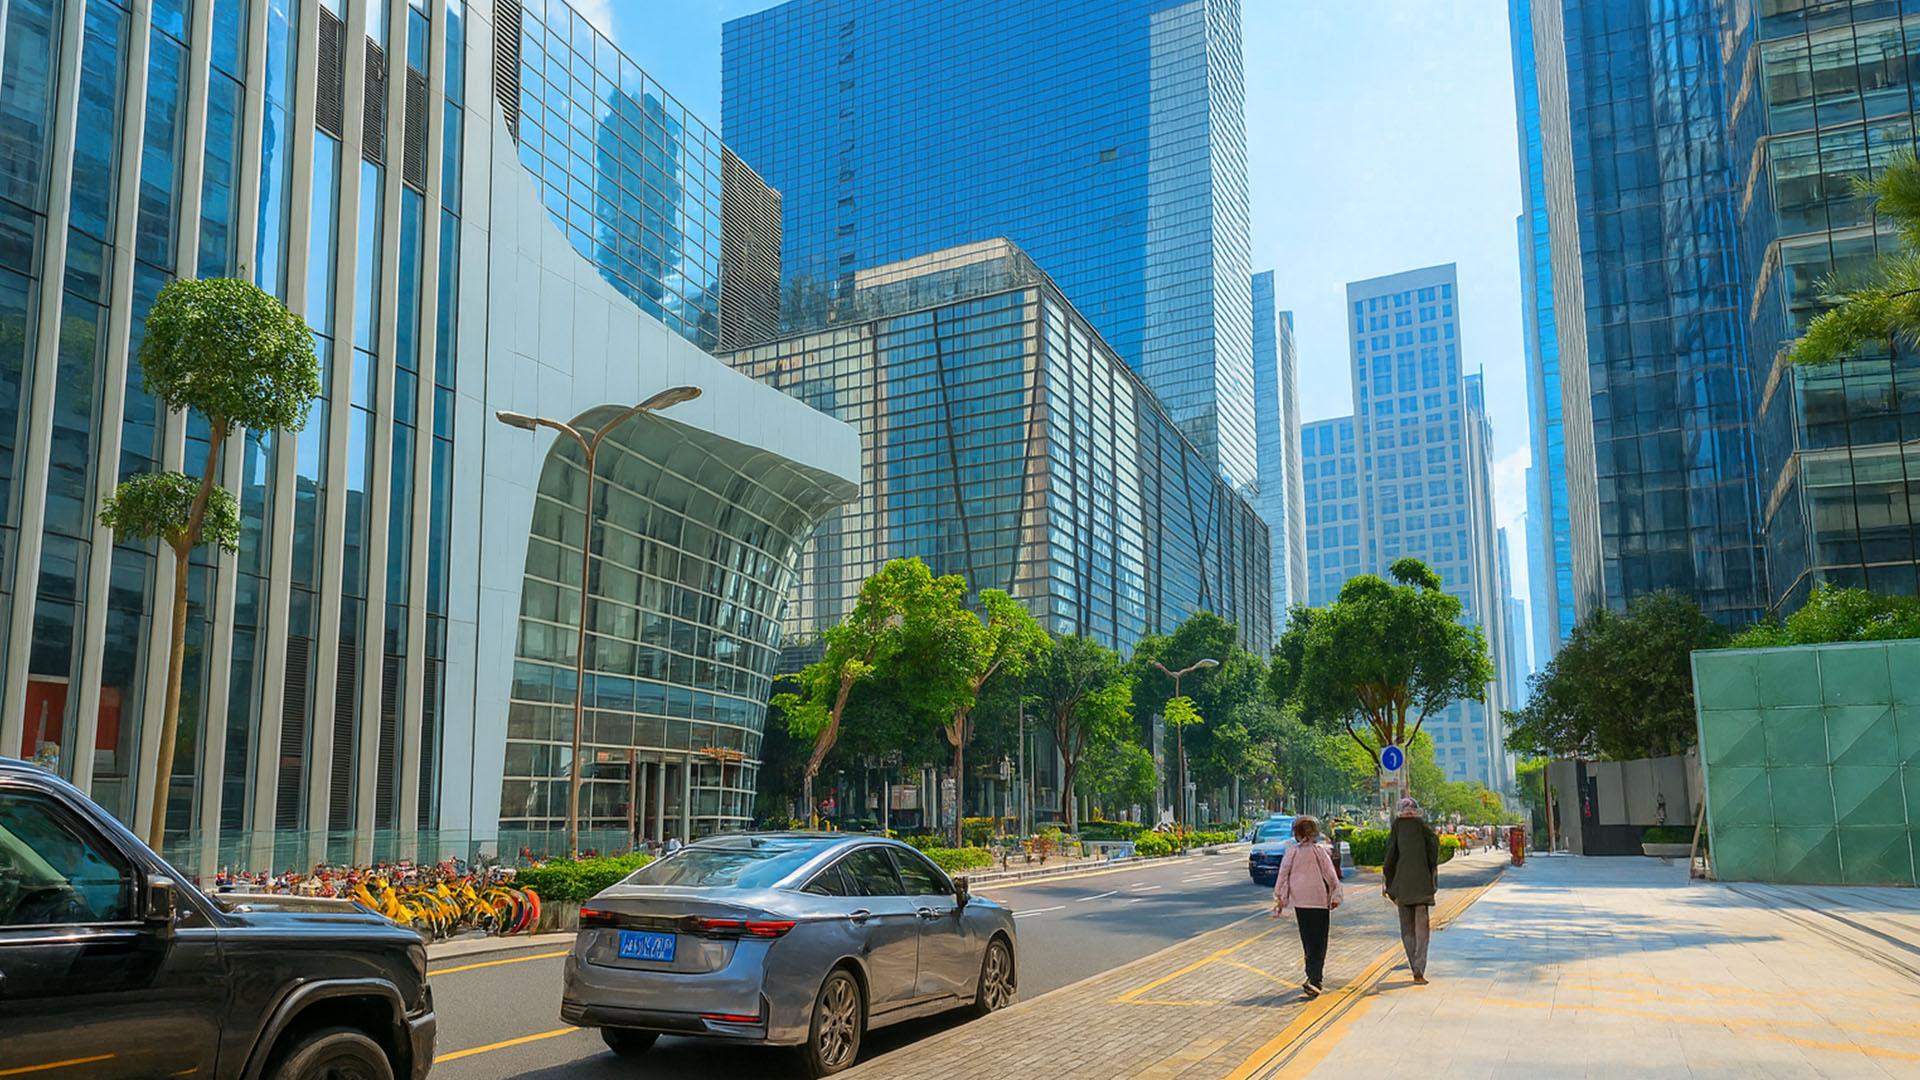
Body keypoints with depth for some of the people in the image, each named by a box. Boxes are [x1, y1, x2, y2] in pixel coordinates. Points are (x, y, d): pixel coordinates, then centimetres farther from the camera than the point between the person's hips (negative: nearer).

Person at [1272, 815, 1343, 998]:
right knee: (1318, 942, -2)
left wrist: (1280, 900, 9)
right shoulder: (1319, 850, -7)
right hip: (1319, 900, -3)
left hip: (1299, 901, 3)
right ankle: (1314, 979, -15)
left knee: (1307, 940, 18)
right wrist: (1335, 897, 7)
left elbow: (1283, 875, 2)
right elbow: (1331, 875, -4)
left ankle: (1315, 973, 30)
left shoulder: (1291, 852, -1)